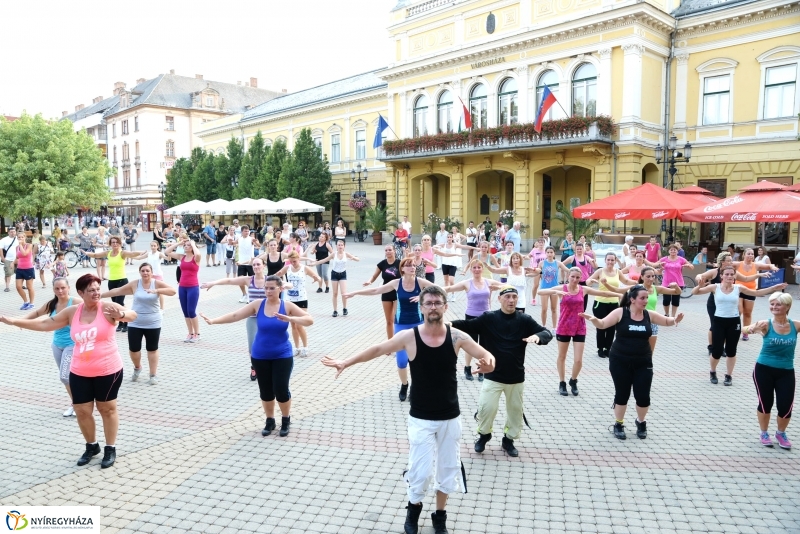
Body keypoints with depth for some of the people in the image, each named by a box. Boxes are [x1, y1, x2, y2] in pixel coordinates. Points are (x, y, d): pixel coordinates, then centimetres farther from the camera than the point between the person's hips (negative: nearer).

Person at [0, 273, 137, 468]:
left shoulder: (107, 308, -13)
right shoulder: (72, 312, 0)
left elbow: (132, 314, -29)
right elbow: (45, 324, 9)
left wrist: (121, 315, -52)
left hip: (108, 371, -4)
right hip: (79, 373, 4)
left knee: (107, 408, 10)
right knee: (82, 411, 10)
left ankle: (110, 449, 24)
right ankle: (91, 446, 32)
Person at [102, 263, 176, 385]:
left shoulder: (157, 283, -8)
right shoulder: (135, 284, -3)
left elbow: (173, 291, -21)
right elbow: (118, 291, 6)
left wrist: (157, 291, -35)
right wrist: (100, 295, 9)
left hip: (152, 324, -2)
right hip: (135, 323, 2)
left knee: (152, 349, 8)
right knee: (133, 349, 5)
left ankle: (153, 375, 19)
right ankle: (137, 368, 34)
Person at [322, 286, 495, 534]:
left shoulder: (457, 336, -9)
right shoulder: (409, 337, -12)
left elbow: (486, 355, -3)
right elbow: (377, 349, -2)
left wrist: (489, 363, -27)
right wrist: (346, 362, -6)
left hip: (450, 417, 2)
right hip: (421, 418, -2)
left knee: (448, 469, 13)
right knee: (421, 471, -2)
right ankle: (414, 508, 31)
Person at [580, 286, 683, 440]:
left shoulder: (649, 315, 0)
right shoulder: (620, 313, -10)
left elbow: (666, 321, 11)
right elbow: (602, 324, -11)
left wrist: (675, 320, -11)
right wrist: (593, 319, -32)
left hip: (643, 363, 3)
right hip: (620, 361, -3)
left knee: (643, 396, 4)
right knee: (622, 394, 6)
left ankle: (641, 423, 32)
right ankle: (619, 424, 26)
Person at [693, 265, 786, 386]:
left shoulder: (738, 288, 1)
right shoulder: (715, 287, -5)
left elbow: (757, 293, 12)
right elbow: (694, 292, -6)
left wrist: (774, 288, 4)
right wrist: (700, 285, -26)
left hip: (734, 322, 2)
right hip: (719, 321, -2)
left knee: (731, 351, 10)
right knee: (717, 351, -1)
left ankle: (729, 375, 26)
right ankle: (713, 372, 26)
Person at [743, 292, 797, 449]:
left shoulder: (795, 325, -4)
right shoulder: (766, 324, -14)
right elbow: (744, 329, -30)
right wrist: (751, 329, -53)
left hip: (786, 372, 2)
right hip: (764, 370, -2)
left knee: (786, 406, 1)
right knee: (765, 404, 6)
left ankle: (781, 433, 30)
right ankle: (764, 433, 31)